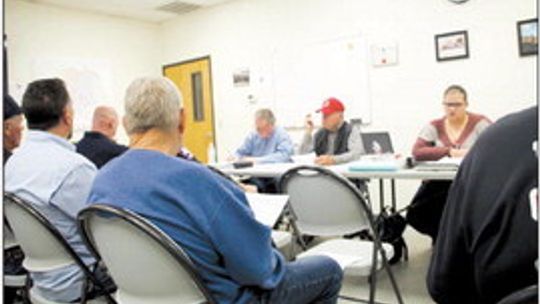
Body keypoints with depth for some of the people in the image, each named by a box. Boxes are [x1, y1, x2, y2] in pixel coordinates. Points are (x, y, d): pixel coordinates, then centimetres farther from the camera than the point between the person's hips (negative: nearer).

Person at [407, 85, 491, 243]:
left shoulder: (479, 123, 2)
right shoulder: (434, 127, 7)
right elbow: (417, 152, -8)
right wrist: (449, 151, -17)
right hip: (438, 185, 2)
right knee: (416, 214, -19)